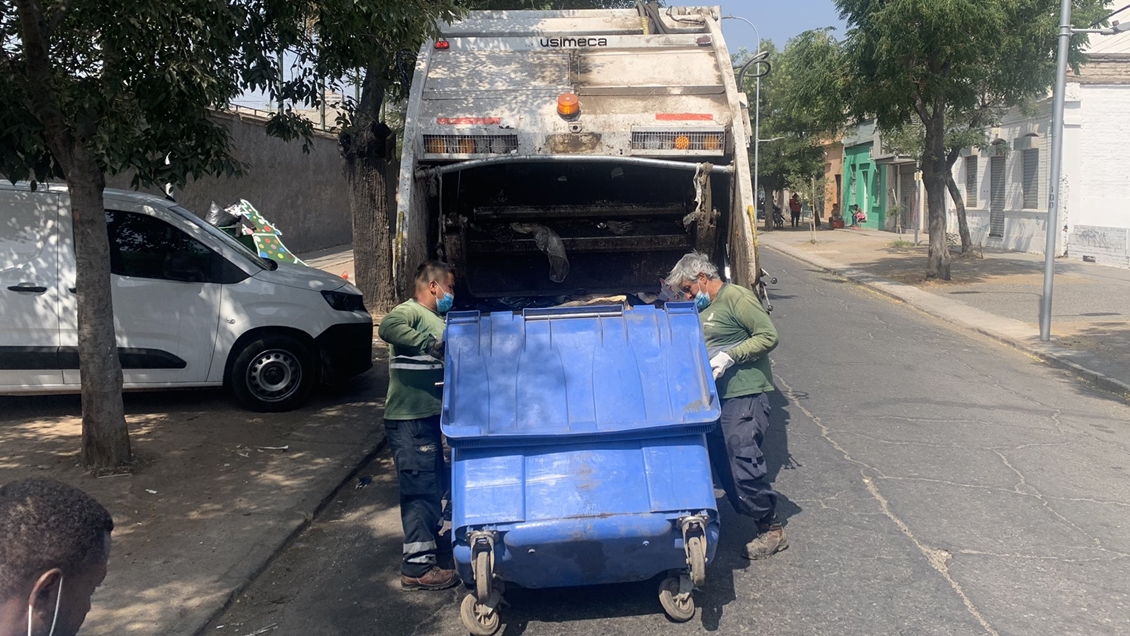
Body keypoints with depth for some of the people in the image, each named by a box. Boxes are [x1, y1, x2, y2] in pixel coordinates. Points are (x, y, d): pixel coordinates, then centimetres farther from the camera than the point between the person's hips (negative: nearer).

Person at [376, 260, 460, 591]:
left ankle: (431, 535, 44)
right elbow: (387, 327, -36)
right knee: (420, 489, -6)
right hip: (408, 420, -10)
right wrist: (430, 343, -36)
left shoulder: (434, 319, 18)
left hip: (428, 417, 10)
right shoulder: (409, 312, -13)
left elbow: (443, 360, 27)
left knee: (435, 483, 24)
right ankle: (417, 567, 1)